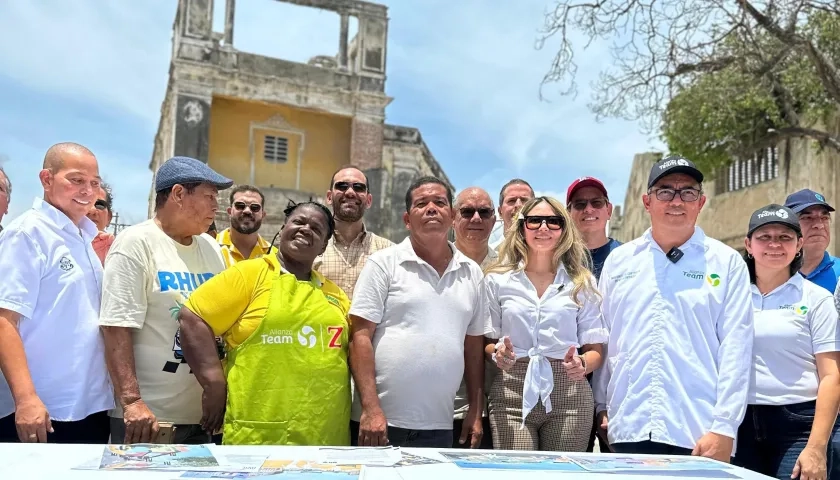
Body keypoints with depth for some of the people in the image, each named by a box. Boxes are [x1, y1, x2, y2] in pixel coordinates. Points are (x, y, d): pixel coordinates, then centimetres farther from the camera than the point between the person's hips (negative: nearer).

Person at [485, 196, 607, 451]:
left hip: (569, 397, 1)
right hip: (511, 395, -1)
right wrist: (496, 352, -10)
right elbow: (486, 341, 11)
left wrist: (582, 364, -12)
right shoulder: (497, 280, 8)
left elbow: (595, 349, 9)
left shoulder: (582, 282, 10)